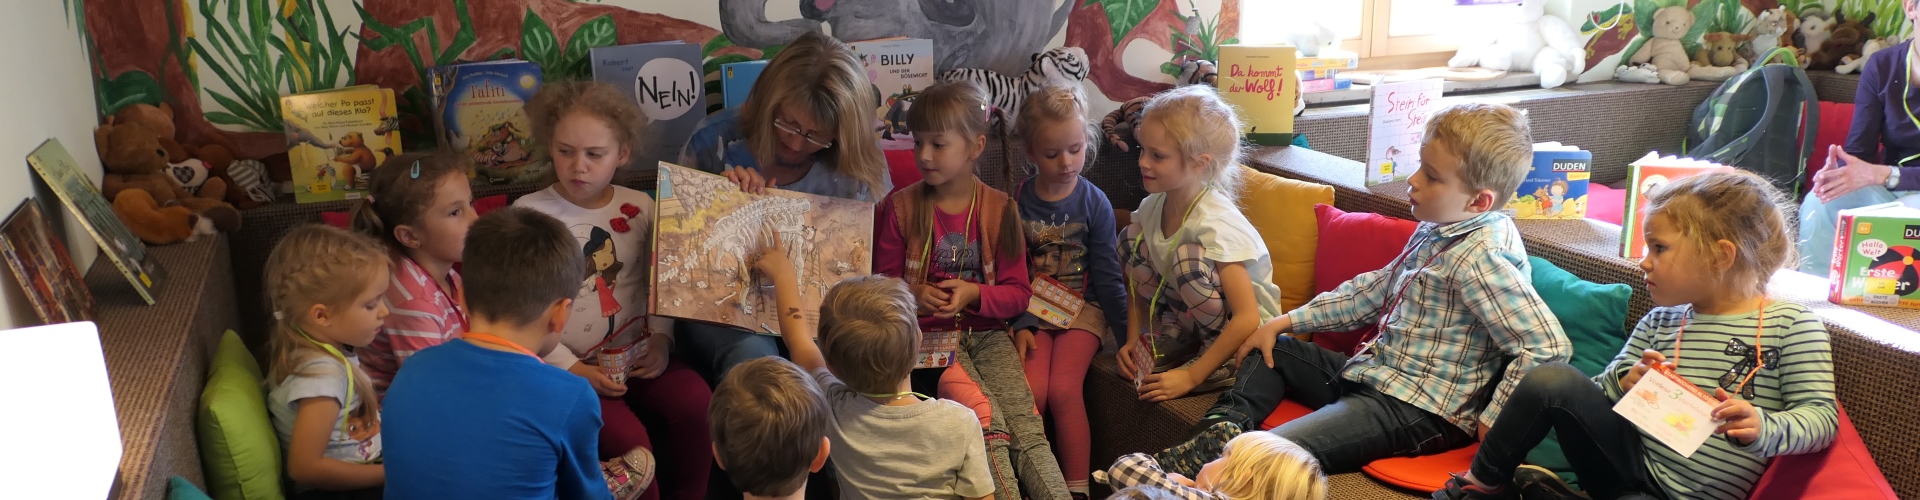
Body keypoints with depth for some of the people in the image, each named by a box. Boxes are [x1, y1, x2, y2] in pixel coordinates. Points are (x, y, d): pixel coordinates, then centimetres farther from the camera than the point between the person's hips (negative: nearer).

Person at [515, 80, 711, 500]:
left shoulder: (640, 209, 5)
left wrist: (660, 339, -5)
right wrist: (570, 367, -13)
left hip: (637, 354, 3)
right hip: (570, 364, -3)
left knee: (698, 403, -21)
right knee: (629, 441, -26)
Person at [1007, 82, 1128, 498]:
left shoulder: (1094, 203, -4)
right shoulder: (1018, 202, -2)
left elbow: (1106, 276, -1)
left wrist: (1128, 330, -8)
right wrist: (1021, 323, -12)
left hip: (1083, 307, -1)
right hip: (1032, 309, 1)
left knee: (1063, 390, -19)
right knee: (1030, 393, -19)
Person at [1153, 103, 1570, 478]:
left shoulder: (1480, 260, -22)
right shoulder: (1435, 232, 7)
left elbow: (1548, 347, -27)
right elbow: (1374, 290, 17)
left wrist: (1492, 421, -21)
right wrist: (1286, 322, 15)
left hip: (1419, 410, -10)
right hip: (1375, 372, 10)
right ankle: (1224, 426, -1)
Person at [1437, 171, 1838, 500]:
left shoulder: (1792, 325, -4)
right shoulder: (1659, 321, 9)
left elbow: (1821, 416, -8)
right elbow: (1596, 393, 11)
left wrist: (1763, 430, -29)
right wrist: (1624, 383, -12)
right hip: (1630, 460, 5)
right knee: (1552, 380, -21)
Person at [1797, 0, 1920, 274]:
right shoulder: (1882, 65, -1)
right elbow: (1859, 150, -3)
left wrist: (1878, 174, -31)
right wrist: (1839, 170, -26)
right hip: (1886, 189, 3)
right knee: (1818, 203, -25)